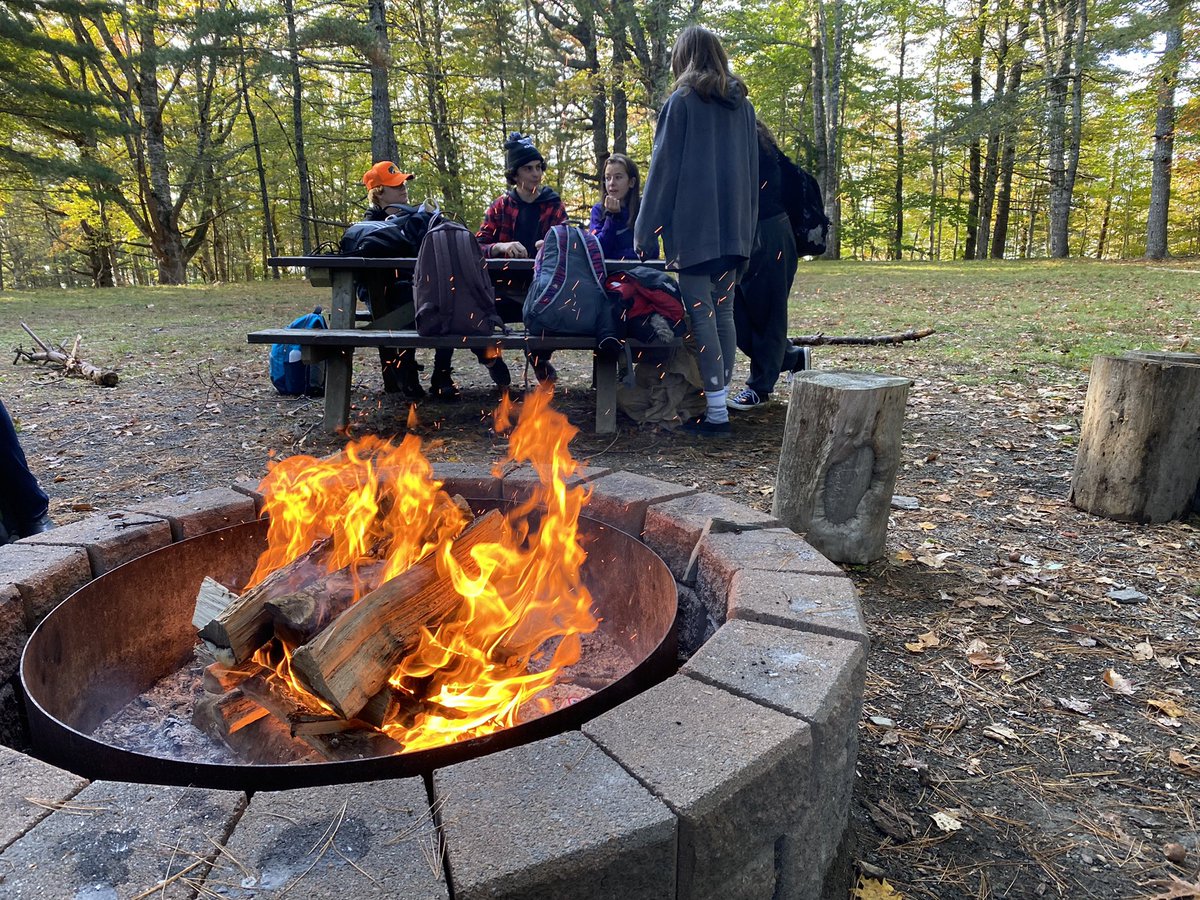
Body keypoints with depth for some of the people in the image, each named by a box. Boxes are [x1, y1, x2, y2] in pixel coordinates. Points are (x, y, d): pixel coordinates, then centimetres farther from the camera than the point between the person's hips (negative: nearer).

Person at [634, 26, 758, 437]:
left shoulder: (681, 102, -3)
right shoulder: (742, 104, 15)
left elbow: (663, 168, -5)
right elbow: (752, 168, 18)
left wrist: (644, 229, -2)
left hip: (693, 224, -6)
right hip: (734, 226, 6)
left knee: (701, 315, -6)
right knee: (723, 313, 10)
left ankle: (715, 413, -8)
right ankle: (719, 401, 14)